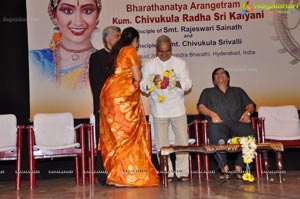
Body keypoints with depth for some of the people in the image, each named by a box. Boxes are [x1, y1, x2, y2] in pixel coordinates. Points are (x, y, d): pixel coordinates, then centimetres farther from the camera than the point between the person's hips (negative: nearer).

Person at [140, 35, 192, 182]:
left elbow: (188, 83, 2)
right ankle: (167, 173, 12)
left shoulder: (180, 63, 7)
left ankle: (182, 171, 10)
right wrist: (152, 81, -16)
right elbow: (143, 86, 4)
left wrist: (176, 83, -18)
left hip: (177, 108, 0)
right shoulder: (149, 65, 7)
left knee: (182, 140, 0)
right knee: (161, 142, 2)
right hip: (159, 109, 0)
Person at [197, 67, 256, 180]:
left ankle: (238, 168, -22)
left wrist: (247, 112, 1)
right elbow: (201, 106, 14)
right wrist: (212, 114, -6)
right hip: (219, 123, -1)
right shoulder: (207, 92, 31)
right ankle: (225, 169, -26)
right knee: (216, 137, -38)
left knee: (250, 135, -33)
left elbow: (250, 105, 25)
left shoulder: (238, 91, 34)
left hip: (238, 123, 2)